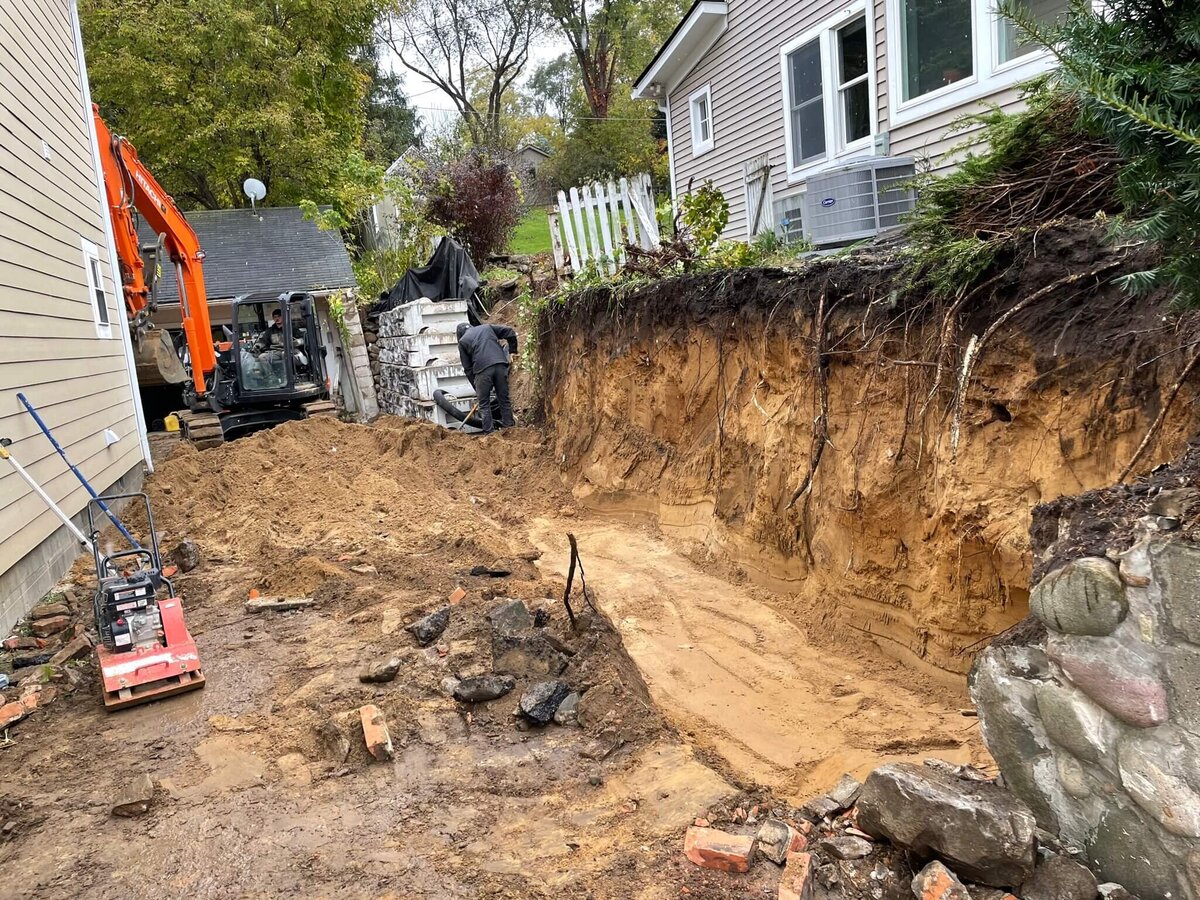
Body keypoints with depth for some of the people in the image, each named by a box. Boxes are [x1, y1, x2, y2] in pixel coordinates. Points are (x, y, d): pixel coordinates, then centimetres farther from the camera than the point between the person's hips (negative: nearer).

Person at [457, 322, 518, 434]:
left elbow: (468, 368, 15)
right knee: (504, 400, 11)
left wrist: (476, 387, 19)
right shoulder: (487, 327, 23)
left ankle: (489, 432, 5)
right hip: (500, 365, 3)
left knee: (484, 403, 8)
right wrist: (512, 351, 23)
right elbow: (510, 332, 15)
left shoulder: (462, 342, 16)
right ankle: (509, 427, 13)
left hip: (482, 370, -3)